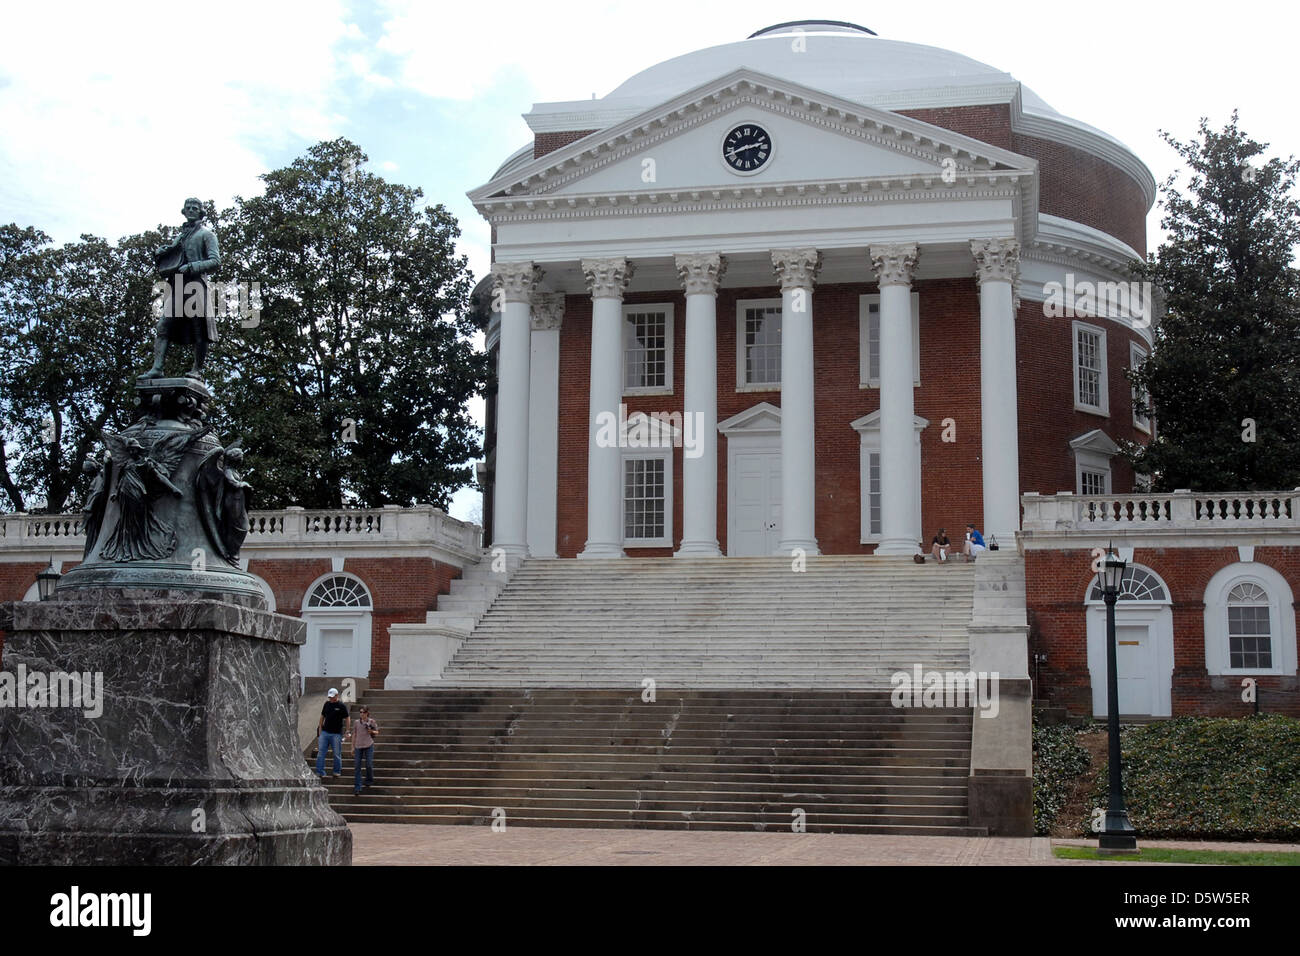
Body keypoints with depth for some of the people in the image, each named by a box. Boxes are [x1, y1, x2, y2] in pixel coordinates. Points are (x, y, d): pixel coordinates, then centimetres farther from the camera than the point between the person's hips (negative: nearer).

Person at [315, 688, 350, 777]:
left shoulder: (342, 706, -4)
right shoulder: (327, 704, 9)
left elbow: (347, 718, -2)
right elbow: (322, 716, 17)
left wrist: (348, 731, -8)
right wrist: (320, 728, 12)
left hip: (336, 734, -4)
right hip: (325, 733, 4)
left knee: (337, 754, 3)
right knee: (320, 752, -1)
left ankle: (337, 772, 16)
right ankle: (319, 772, 1)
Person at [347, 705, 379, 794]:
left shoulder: (371, 721, 1)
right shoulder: (357, 722, 5)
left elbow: (377, 732, 11)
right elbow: (354, 735, 11)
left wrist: (372, 731, -11)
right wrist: (353, 747, 10)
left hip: (369, 746, -1)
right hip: (358, 746, 2)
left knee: (369, 764, -1)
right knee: (357, 766, -2)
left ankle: (369, 780, 26)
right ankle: (357, 786, 2)